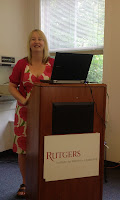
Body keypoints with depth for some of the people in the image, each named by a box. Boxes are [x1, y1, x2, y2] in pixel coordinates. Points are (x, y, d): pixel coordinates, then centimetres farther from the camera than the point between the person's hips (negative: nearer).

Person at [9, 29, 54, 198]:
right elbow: (12, 86, 3)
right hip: (25, 111, 0)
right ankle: (25, 183, 21)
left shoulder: (53, 63, 3)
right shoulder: (22, 64, 2)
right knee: (23, 147, 4)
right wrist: (23, 100, -13)